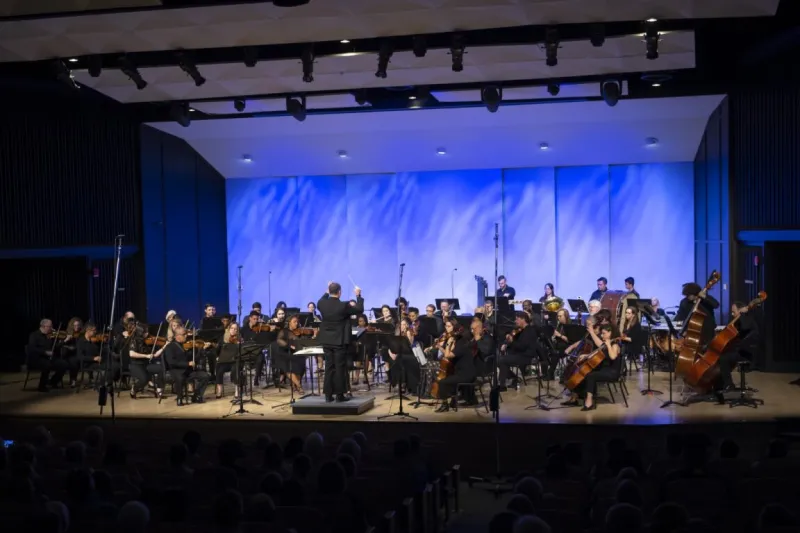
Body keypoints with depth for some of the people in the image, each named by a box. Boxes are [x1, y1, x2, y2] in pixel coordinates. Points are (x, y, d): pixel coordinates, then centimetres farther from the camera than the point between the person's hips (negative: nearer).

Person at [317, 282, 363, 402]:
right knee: (340, 367, 1)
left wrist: (326, 292, 25)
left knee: (329, 366, 9)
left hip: (326, 340, 4)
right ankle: (339, 394, 1)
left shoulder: (322, 304, -4)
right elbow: (360, 310, -3)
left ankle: (328, 394, 9)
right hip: (339, 340, -4)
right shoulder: (344, 306, -16)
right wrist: (358, 296, 6)